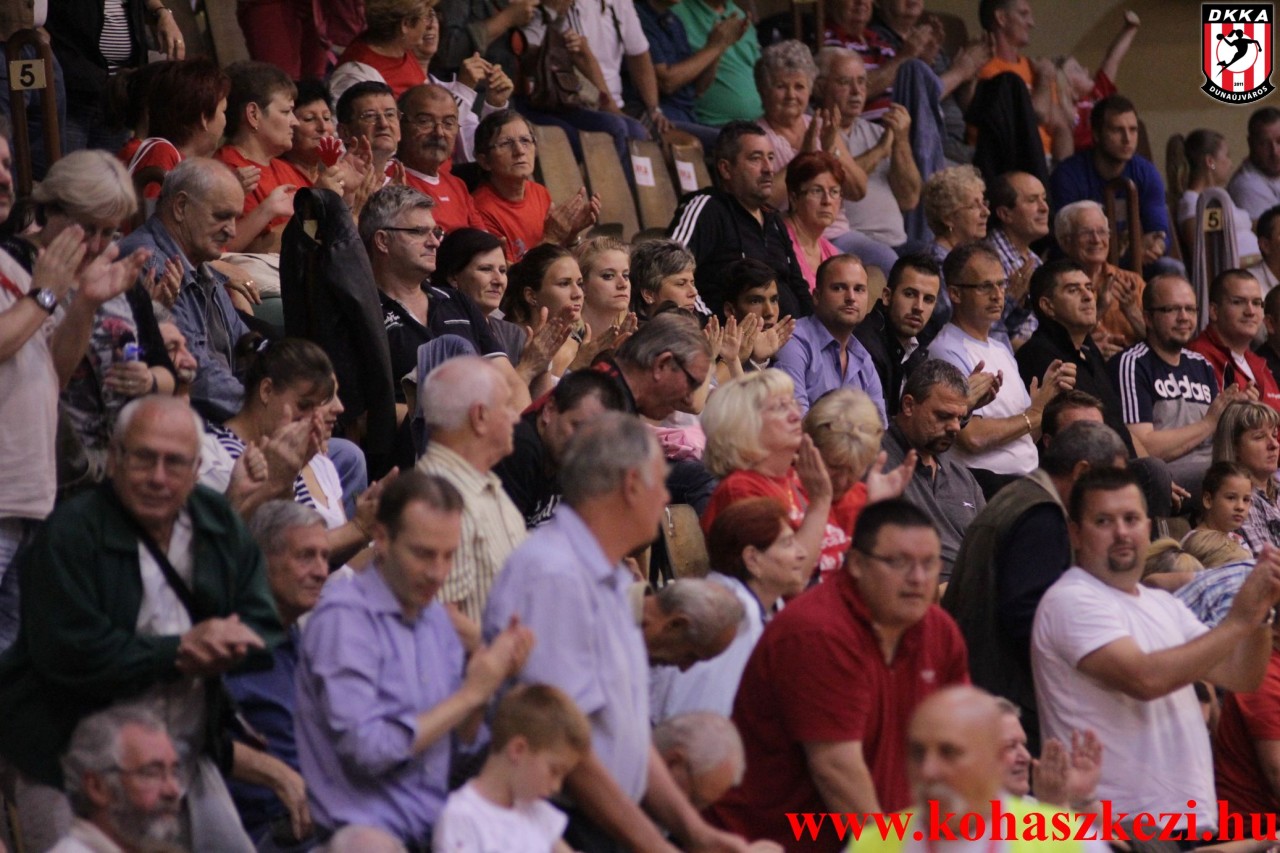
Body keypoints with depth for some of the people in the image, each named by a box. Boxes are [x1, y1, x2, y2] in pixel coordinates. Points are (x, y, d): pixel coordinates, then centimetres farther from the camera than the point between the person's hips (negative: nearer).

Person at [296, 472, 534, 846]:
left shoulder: (434, 616, 14)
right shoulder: (343, 617, -10)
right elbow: (367, 750, -18)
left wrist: (489, 678, -1)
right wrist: (471, 693, -11)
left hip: (433, 833, 7)